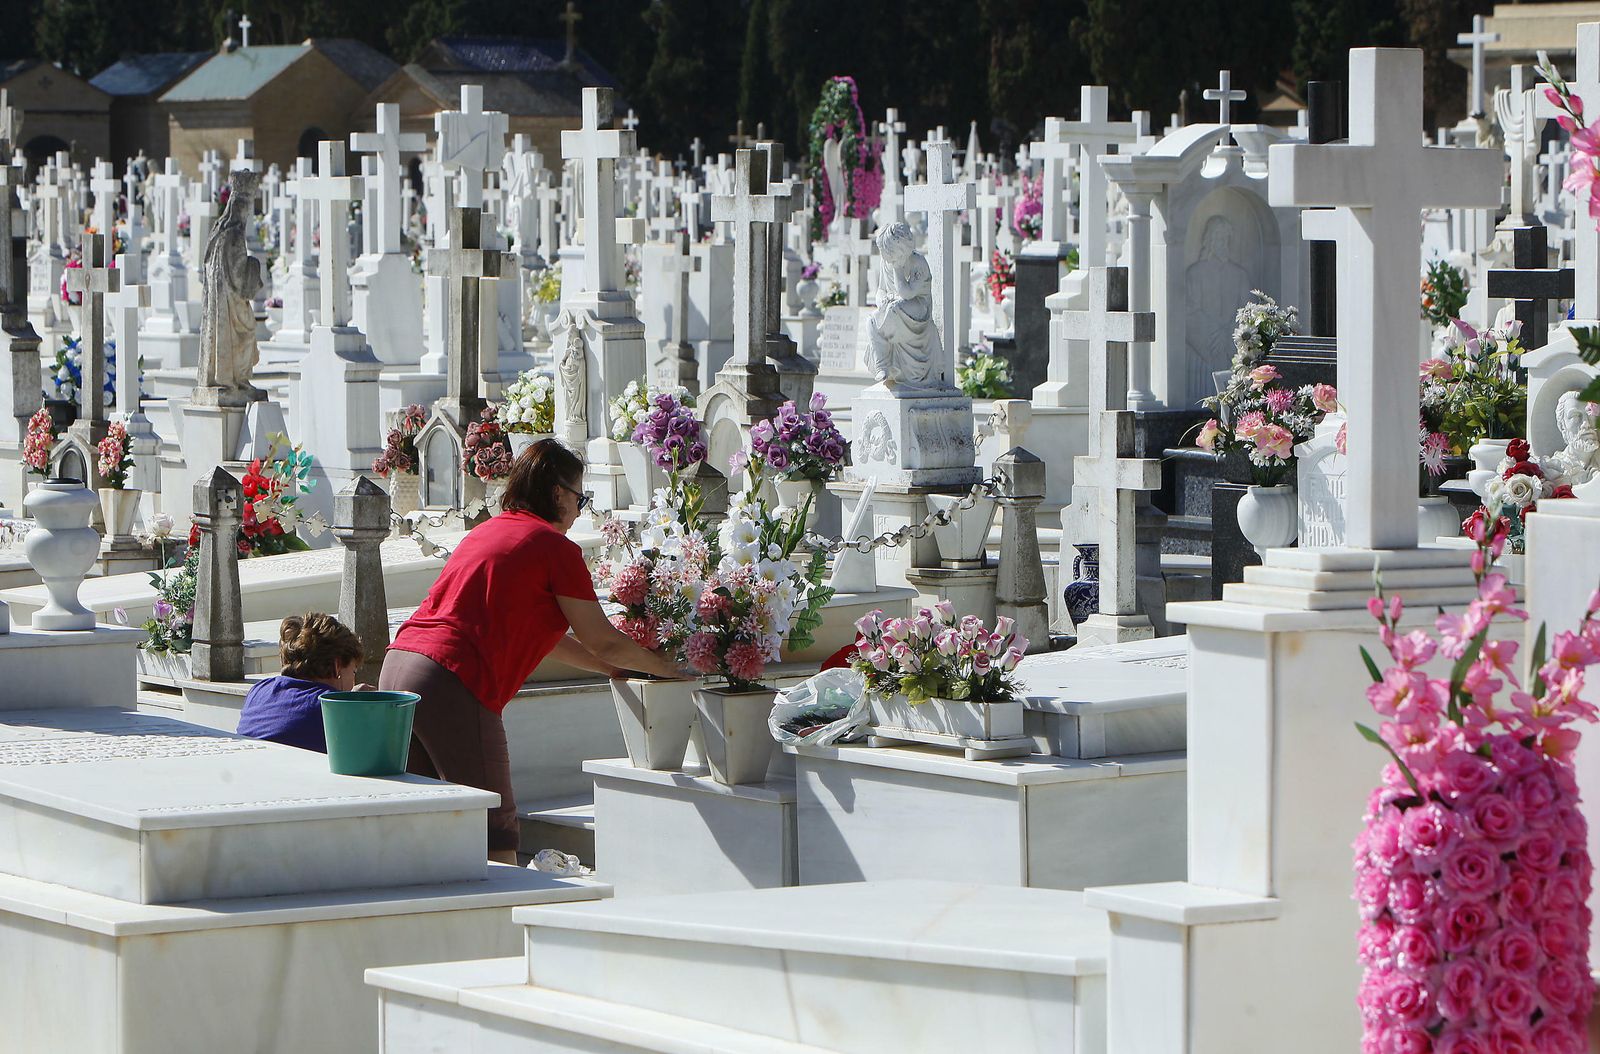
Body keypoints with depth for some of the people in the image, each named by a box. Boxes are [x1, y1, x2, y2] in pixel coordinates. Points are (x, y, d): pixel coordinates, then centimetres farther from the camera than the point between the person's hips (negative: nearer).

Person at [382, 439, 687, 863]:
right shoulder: (555, 547, -1)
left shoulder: (486, 531, 24)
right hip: (453, 684, -8)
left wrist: (612, 667, 37)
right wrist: (661, 666, 22)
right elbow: (603, 641, 5)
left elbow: (533, 629, 32)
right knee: (496, 832, -1)